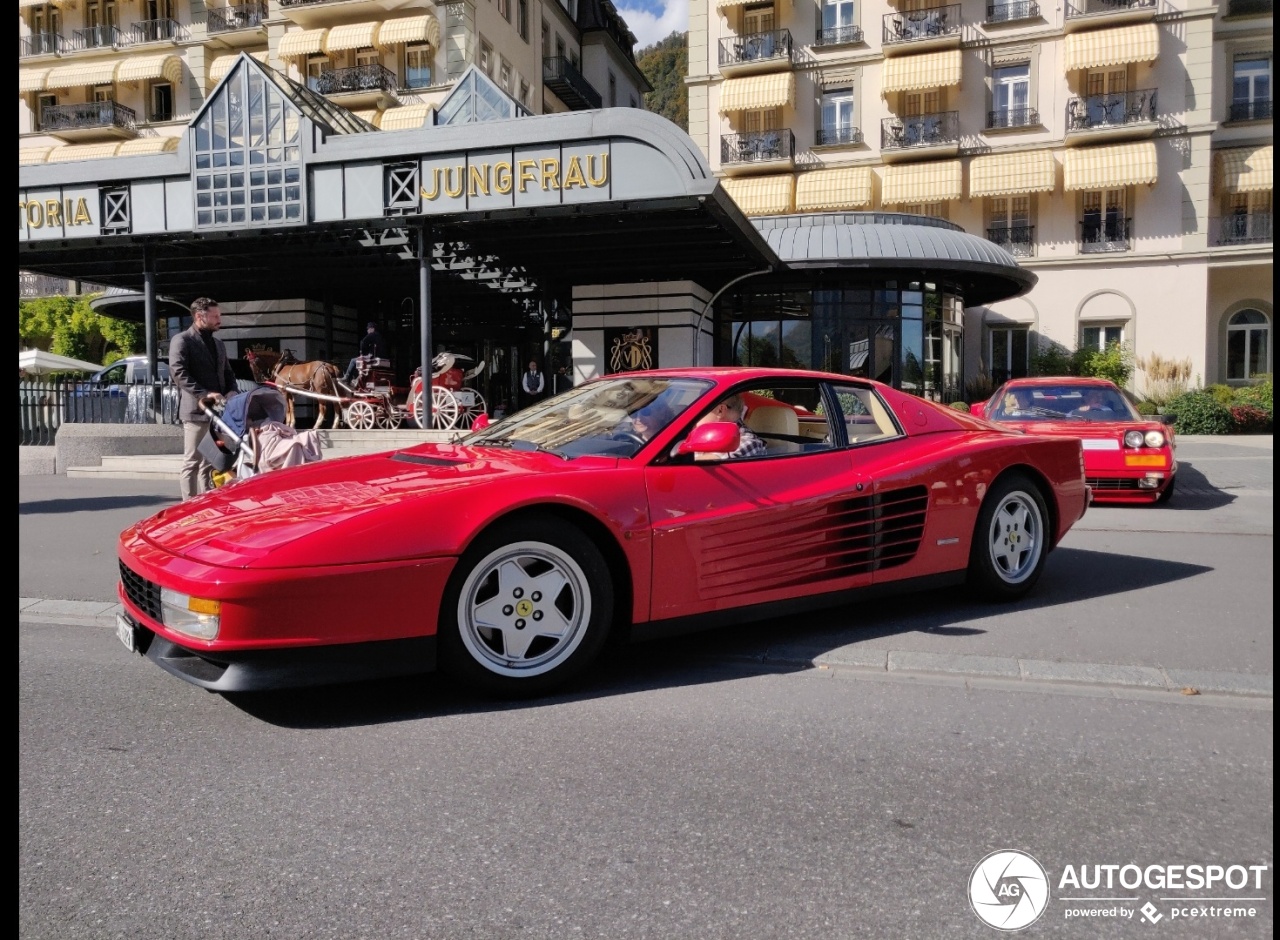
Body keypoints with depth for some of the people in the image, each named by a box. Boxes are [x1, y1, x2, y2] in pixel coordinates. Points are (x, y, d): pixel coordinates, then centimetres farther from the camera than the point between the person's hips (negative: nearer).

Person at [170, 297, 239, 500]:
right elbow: (179, 373, -14)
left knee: (210, 462, 12)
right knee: (192, 462, -4)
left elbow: (228, 372, 24)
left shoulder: (218, 343, 20)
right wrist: (205, 394, -22)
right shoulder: (182, 341, -4)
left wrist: (231, 391, 3)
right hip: (196, 410, -7)